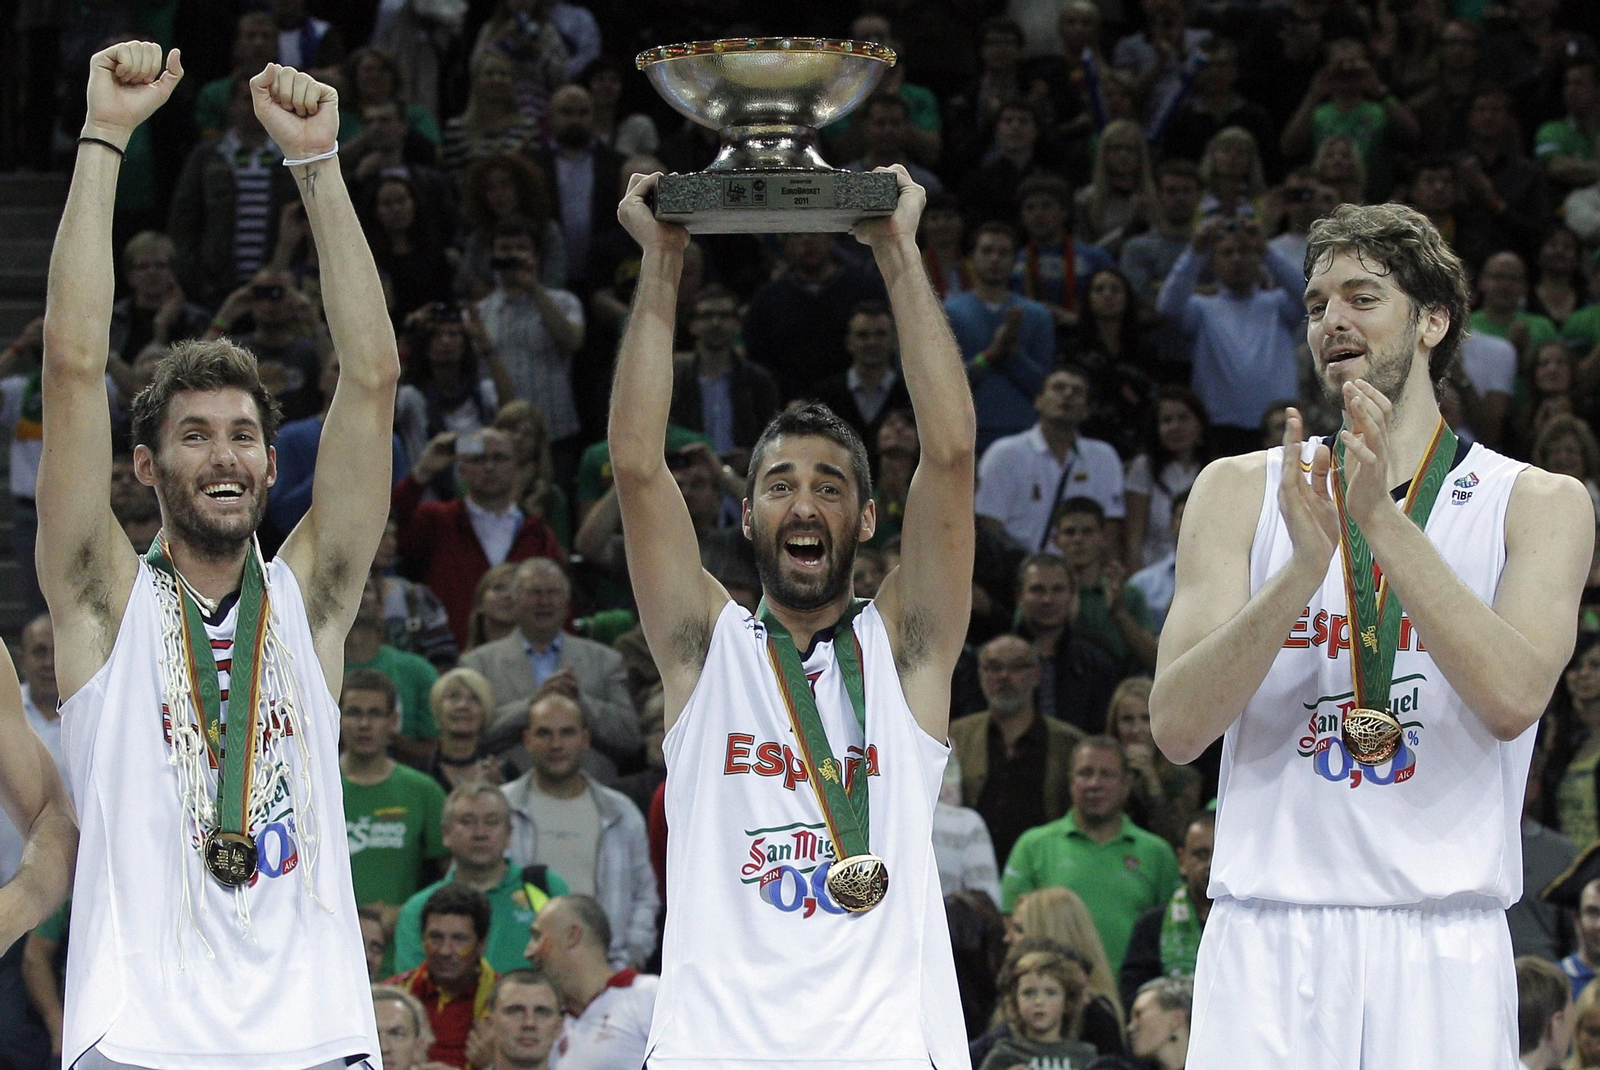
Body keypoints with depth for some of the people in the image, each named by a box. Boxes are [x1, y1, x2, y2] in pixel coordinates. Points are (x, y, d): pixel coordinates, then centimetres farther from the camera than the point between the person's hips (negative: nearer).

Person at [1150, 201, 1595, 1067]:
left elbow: (1513, 699, -12)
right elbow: (1176, 729, -2)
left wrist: (1382, 520, -16)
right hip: (1269, 928, 1)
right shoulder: (1241, 490, 9)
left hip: (1443, 940, -1)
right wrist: (1306, 565, -15)